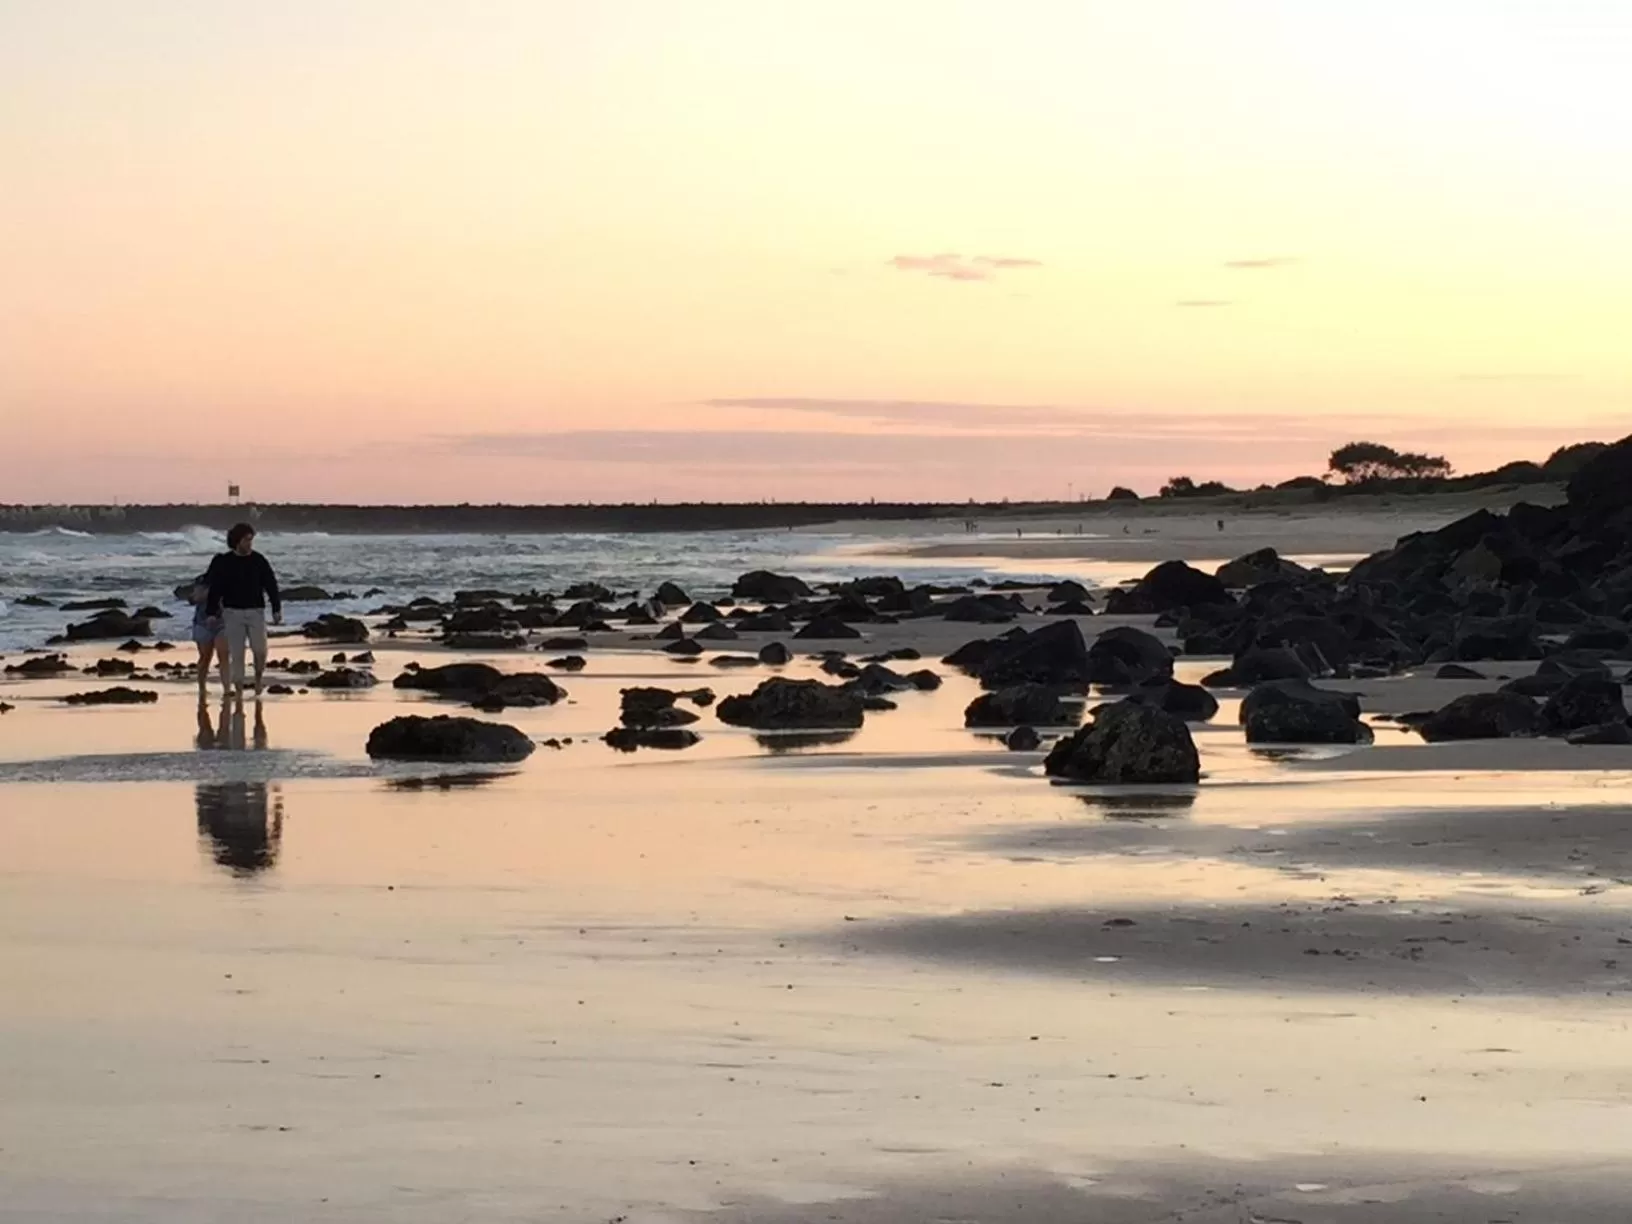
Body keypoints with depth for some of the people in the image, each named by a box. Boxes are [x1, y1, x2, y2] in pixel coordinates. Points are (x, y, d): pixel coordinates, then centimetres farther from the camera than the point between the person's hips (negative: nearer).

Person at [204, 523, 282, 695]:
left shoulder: (259, 561, 0)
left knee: (260, 650, -10)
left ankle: (258, 678, 20)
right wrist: (212, 613, -5)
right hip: (233, 613, -1)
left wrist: (277, 610, -8)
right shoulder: (224, 563, -2)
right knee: (237, 654, -3)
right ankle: (239, 691, 5)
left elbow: (271, 585, 0)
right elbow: (215, 589, 0)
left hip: (256, 612, 1)